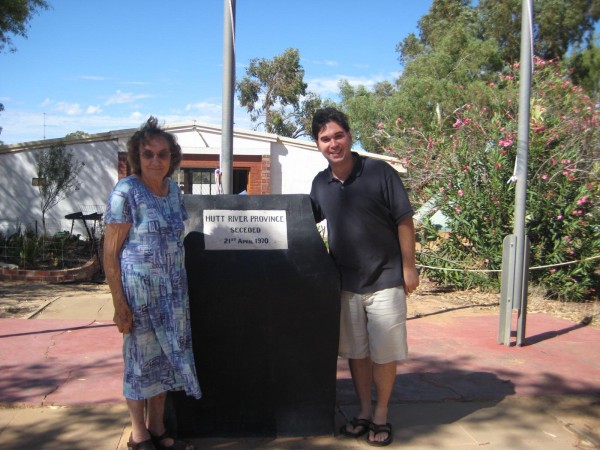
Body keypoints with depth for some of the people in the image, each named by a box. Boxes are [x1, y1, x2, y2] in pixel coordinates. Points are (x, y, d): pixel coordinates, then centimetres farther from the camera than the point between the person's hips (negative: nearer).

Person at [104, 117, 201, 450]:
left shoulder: (173, 189, 7)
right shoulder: (126, 192, -12)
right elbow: (110, 253, -12)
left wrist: (182, 288, 12)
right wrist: (120, 304, -16)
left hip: (173, 290, 6)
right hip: (140, 290, -6)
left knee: (165, 356, 13)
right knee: (142, 359, 6)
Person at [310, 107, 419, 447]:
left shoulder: (379, 172, -12)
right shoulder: (320, 183, 1)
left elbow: (404, 220, -9)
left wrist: (409, 267, -10)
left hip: (384, 279, -4)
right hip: (346, 282, 4)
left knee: (384, 353, 5)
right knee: (355, 351, 14)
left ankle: (382, 415, 23)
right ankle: (364, 411, 30)